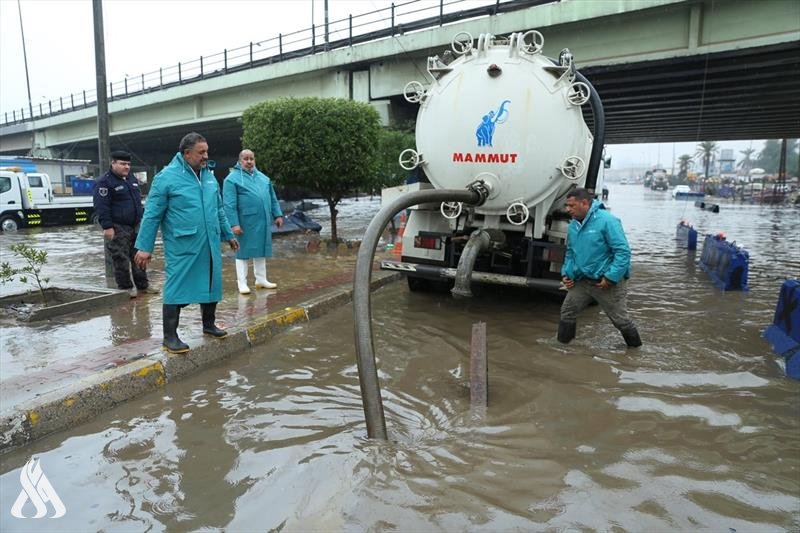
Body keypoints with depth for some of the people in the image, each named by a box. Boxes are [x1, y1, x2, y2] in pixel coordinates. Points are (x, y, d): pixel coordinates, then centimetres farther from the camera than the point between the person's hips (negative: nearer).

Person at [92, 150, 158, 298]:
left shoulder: (132, 178, 15)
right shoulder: (105, 182, -10)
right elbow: (101, 207, -15)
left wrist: (141, 220, 22)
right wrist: (107, 227, -20)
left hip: (136, 226, 7)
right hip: (118, 228, -7)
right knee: (121, 259, -2)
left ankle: (142, 284, 20)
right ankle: (125, 287, 7)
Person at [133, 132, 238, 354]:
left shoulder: (209, 176, 11)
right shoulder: (166, 177, -9)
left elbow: (219, 210, 21)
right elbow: (152, 215, -8)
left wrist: (228, 235, 23)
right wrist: (144, 247, -8)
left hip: (210, 246, 6)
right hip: (182, 247, -6)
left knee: (211, 285, 14)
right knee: (177, 288, -1)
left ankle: (209, 324, 32)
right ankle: (170, 336, 10)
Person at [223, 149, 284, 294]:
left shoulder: (263, 177, 15)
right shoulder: (232, 179, -5)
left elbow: (273, 198, 18)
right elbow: (229, 204, -12)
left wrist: (278, 215, 11)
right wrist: (234, 223, -18)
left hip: (263, 222, 6)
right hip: (245, 223, -6)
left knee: (261, 250, 14)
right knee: (243, 251, 2)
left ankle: (261, 279, 25)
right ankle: (242, 283, 10)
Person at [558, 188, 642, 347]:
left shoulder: (606, 220, -18)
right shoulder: (573, 225, 5)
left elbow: (623, 251, -20)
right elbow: (570, 252, 18)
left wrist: (610, 278, -22)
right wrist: (566, 273, 5)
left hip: (609, 282, -6)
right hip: (582, 281, 6)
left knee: (620, 319, 4)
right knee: (567, 312, 5)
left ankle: (636, 347, 27)